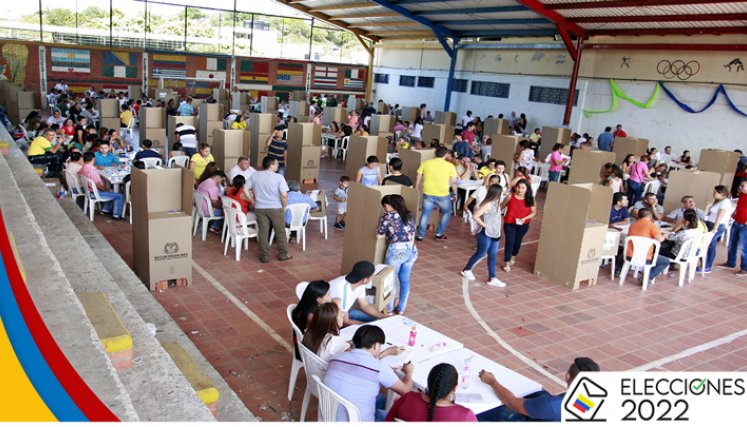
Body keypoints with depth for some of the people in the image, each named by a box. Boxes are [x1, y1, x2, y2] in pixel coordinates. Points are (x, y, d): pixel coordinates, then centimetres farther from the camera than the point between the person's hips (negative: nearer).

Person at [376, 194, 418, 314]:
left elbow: (379, 236, -4)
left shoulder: (387, 216, -5)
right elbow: (412, 235, 13)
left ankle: (389, 309, 19)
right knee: (405, 281, 15)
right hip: (411, 250, 5)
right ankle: (401, 309, 24)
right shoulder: (410, 216, 10)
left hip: (396, 251, -5)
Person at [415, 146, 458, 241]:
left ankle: (420, 235, 15)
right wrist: (455, 193, 14)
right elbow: (453, 182, 0)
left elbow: (418, 179, 6)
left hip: (428, 194, 2)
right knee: (446, 213, 21)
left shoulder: (425, 163, 4)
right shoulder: (450, 165, -1)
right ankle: (439, 234, 22)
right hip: (443, 195, -2)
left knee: (425, 214, 15)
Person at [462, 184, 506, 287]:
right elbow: (475, 216, -26)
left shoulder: (496, 202, 5)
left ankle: (492, 278, 14)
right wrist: (484, 225, -19)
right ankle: (466, 270, 24)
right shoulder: (488, 204, -21)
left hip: (495, 234, 8)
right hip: (485, 234, -8)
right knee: (481, 253, 5)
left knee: (493, 255, 9)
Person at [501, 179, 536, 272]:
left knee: (517, 241, 18)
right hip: (509, 224, -2)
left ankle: (513, 257, 45)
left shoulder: (530, 199, -11)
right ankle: (507, 263, 3)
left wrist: (525, 218, -20)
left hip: (523, 225, 2)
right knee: (509, 242, -8)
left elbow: (534, 212, -5)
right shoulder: (510, 196, -13)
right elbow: (501, 206, -1)